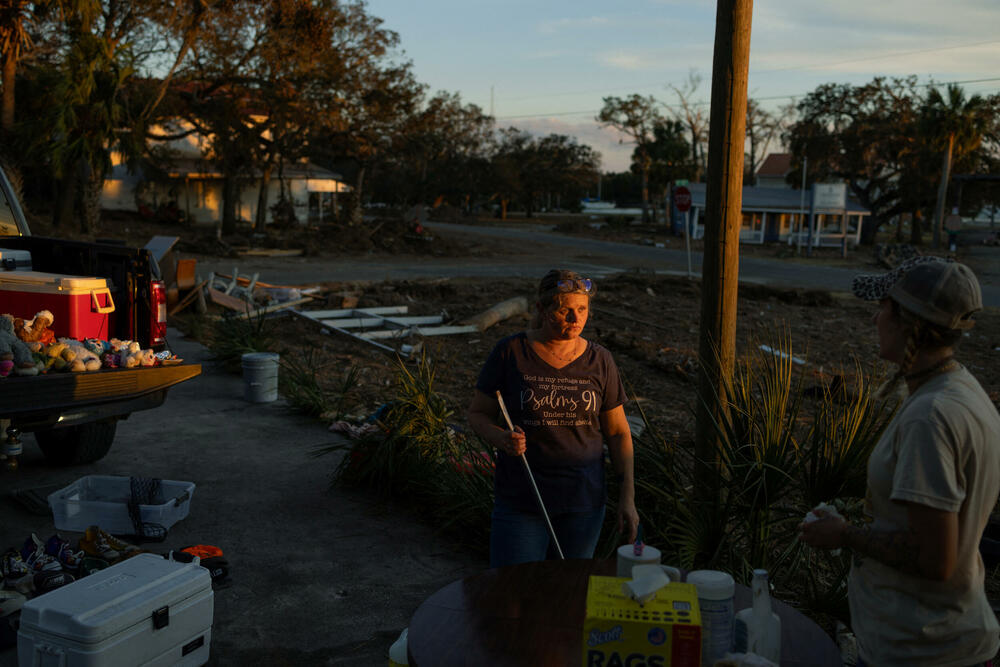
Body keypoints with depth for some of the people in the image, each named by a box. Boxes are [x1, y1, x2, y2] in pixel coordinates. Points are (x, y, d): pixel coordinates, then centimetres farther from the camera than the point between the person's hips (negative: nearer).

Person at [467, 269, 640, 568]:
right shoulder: (510, 352, -7)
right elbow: (478, 414, 0)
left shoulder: (599, 360, 0)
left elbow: (618, 432, 5)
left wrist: (627, 497, 0)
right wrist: (501, 438, -21)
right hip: (521, 498, -2)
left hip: (583, 499, 2)